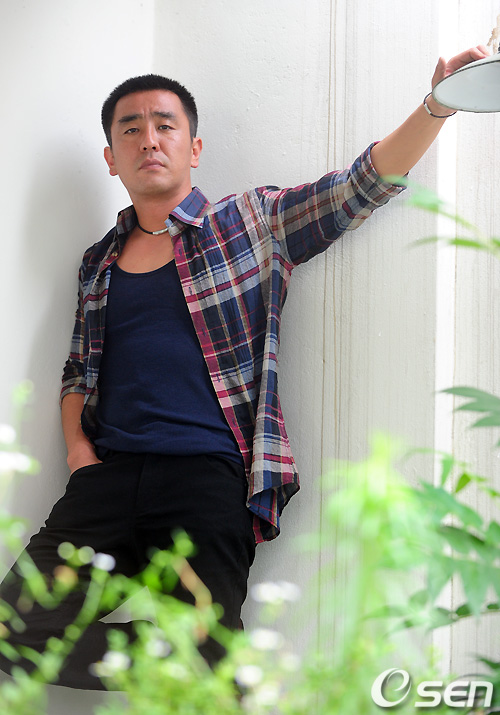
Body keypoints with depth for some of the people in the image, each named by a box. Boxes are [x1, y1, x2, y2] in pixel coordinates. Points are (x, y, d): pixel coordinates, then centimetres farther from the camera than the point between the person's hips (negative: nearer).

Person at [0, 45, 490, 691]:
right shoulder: (99, 262, 18)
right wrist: (79, 450, 6)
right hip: (109, 472, 4)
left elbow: (364, 184, 0)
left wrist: (436, 105, -15)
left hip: (210, 474, -4)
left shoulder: (253, 223, 8)